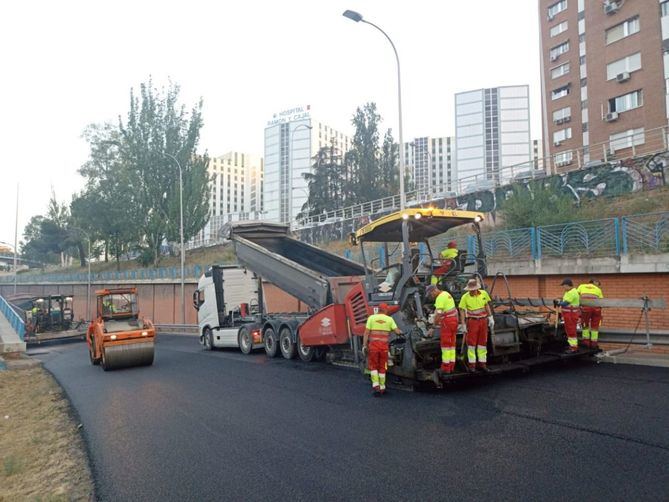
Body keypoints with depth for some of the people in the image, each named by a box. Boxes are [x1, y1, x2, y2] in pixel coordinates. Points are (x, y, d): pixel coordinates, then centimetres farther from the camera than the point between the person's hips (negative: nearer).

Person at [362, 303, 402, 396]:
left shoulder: (371, 317, 4)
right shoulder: (389, 319, 6)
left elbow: (366, 333, -2)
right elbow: (397, 331, 0)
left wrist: (364, 345, -1)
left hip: (373, 345, 0)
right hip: (384, 346, 1)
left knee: (373, 366, 10)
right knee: (382, 367, 13)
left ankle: (375, 385, -4)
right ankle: (382, 388, 20)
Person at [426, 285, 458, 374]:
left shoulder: (440, 298, -15)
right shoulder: (446, 294, 15)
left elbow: (438, 314, -21)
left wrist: (434, 325, -13)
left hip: (447, 321, -10)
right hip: (454, 319, 10)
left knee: (445, 344, -3)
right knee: (452, 344, 12)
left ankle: (446, 367, 0)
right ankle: (451, 366, 16)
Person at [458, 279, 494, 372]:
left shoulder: (484, 293, -1)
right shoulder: (465, 297, -11)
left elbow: (487, 306, 12)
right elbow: (462, 311, -8)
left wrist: (490, 317, 7)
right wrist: (463, 324, -10)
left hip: (483, 320, 4)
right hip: (472, 321, -4)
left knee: (483, 342, 10)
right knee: (471, 343, 1)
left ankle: (482, 363, 19)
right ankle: (471, 364, 7)